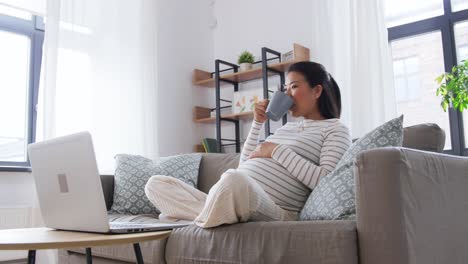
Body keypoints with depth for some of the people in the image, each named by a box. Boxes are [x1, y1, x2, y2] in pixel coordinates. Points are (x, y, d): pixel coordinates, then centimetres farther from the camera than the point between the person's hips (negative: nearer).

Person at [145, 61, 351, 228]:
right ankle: (210, 214, -17)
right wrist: (257, 123, 17)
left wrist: (277, 151, -7)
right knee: (156, 184, 1)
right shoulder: (287, 126, 28)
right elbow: (244, 167, 25)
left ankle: (202, 220, -14)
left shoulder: (335, 129, 7)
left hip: (273, 212, -8)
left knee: (233, 179, -42)